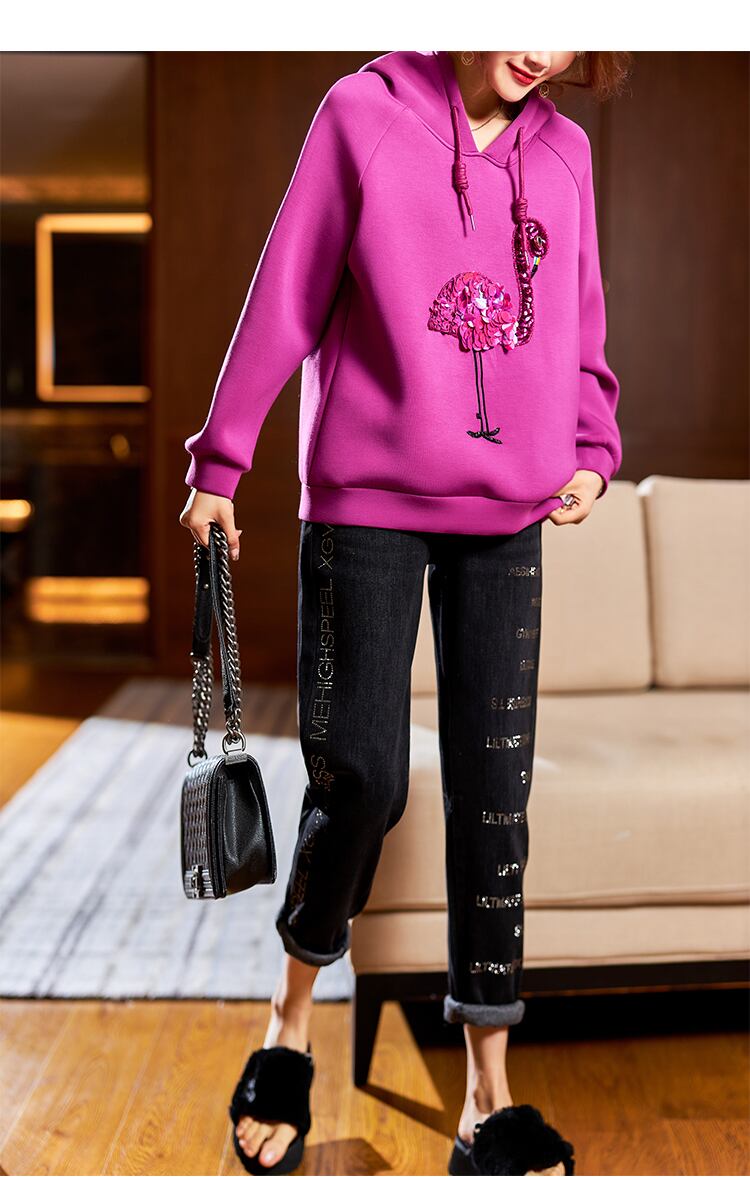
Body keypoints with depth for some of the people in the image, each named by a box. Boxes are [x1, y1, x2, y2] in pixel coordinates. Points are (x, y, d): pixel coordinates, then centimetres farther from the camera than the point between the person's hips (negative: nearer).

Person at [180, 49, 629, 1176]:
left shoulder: (565, 152, 9)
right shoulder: (364, 111, -1)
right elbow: (287, 293, 0)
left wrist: (593, 448, 2)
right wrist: (221, 458, 1)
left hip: (508, 514, 3)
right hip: (367, 501, -3)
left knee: (495, 792, 4)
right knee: (361, 776, -4)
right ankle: (295, 1013, 24)